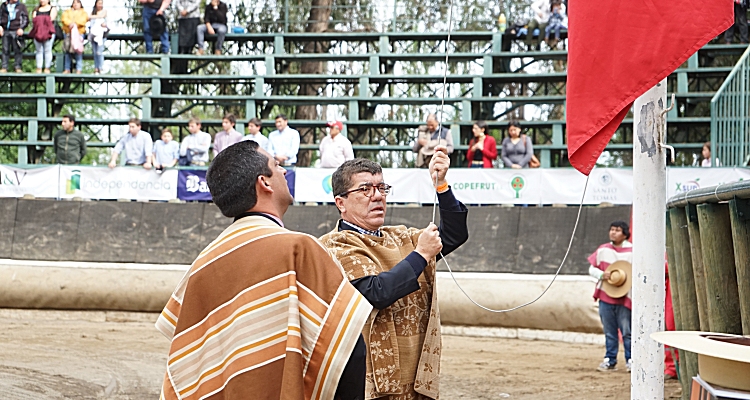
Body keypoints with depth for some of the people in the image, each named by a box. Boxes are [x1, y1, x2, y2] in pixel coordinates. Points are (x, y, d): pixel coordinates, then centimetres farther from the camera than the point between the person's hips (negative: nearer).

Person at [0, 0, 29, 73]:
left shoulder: (21, 6, 8)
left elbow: (26, 19, 4)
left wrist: (21, 28, -10)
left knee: (17, 50, -4)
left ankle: (18, 67, 1)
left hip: (16, 31, -2)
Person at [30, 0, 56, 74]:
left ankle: (47, 69, -8)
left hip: (48, 31, -3)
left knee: (47, 50, -8)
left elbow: (51, 19, -4)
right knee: (39, 51, 0)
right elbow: (34, 20, 8)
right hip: (37, 32, 3)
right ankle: (39, 69, 0)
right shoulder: (36, 9, 22)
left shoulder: (53, 9, 11)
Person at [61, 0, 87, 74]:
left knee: (78, 52, -11)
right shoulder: (67, 12, 22)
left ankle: (78, 70, -12)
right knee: (67, 51, -2)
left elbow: (83, 20, -2)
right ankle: (67, 69, 1)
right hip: (68, 33, 3)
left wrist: (74, 23, -17)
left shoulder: (83, 12, 16)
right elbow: (64, 19, 3)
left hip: (79, 33, -2)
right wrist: (70, 23, -16)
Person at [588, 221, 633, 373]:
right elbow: (592, 268, 12)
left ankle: (630, 360, 9)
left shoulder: (632, 251, -4)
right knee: (609, 331, 10)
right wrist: (602, 275, -8)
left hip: (624, 297, -3)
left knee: (626, 331, -2)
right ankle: (610, 360, 16)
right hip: (605, 296, 4)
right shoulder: (603, 250, 7)